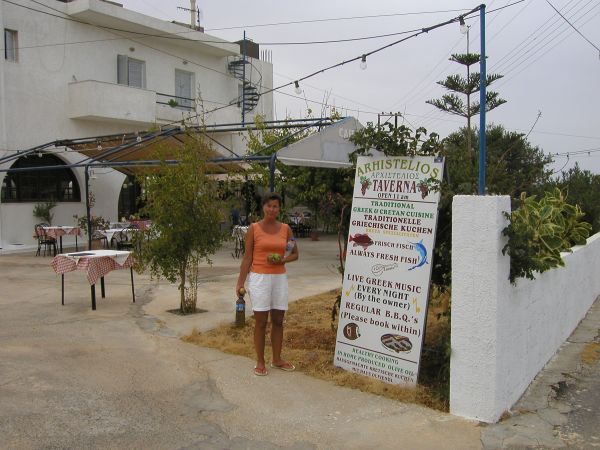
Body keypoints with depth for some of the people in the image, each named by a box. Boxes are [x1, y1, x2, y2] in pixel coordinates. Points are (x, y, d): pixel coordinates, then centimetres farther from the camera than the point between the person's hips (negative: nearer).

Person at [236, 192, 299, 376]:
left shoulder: (286, 228, 5)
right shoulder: (254, 228, -4)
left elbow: (295, 254, 10)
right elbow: (247, 257, -3)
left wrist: (282, 260, -10)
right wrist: (240, 282, -7)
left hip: (280, 278, 3)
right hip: (259, 278, -3)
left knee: (278, 321, 10)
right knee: (261, 322, 2)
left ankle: (277, 359, 24)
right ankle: (260, 362, 14)